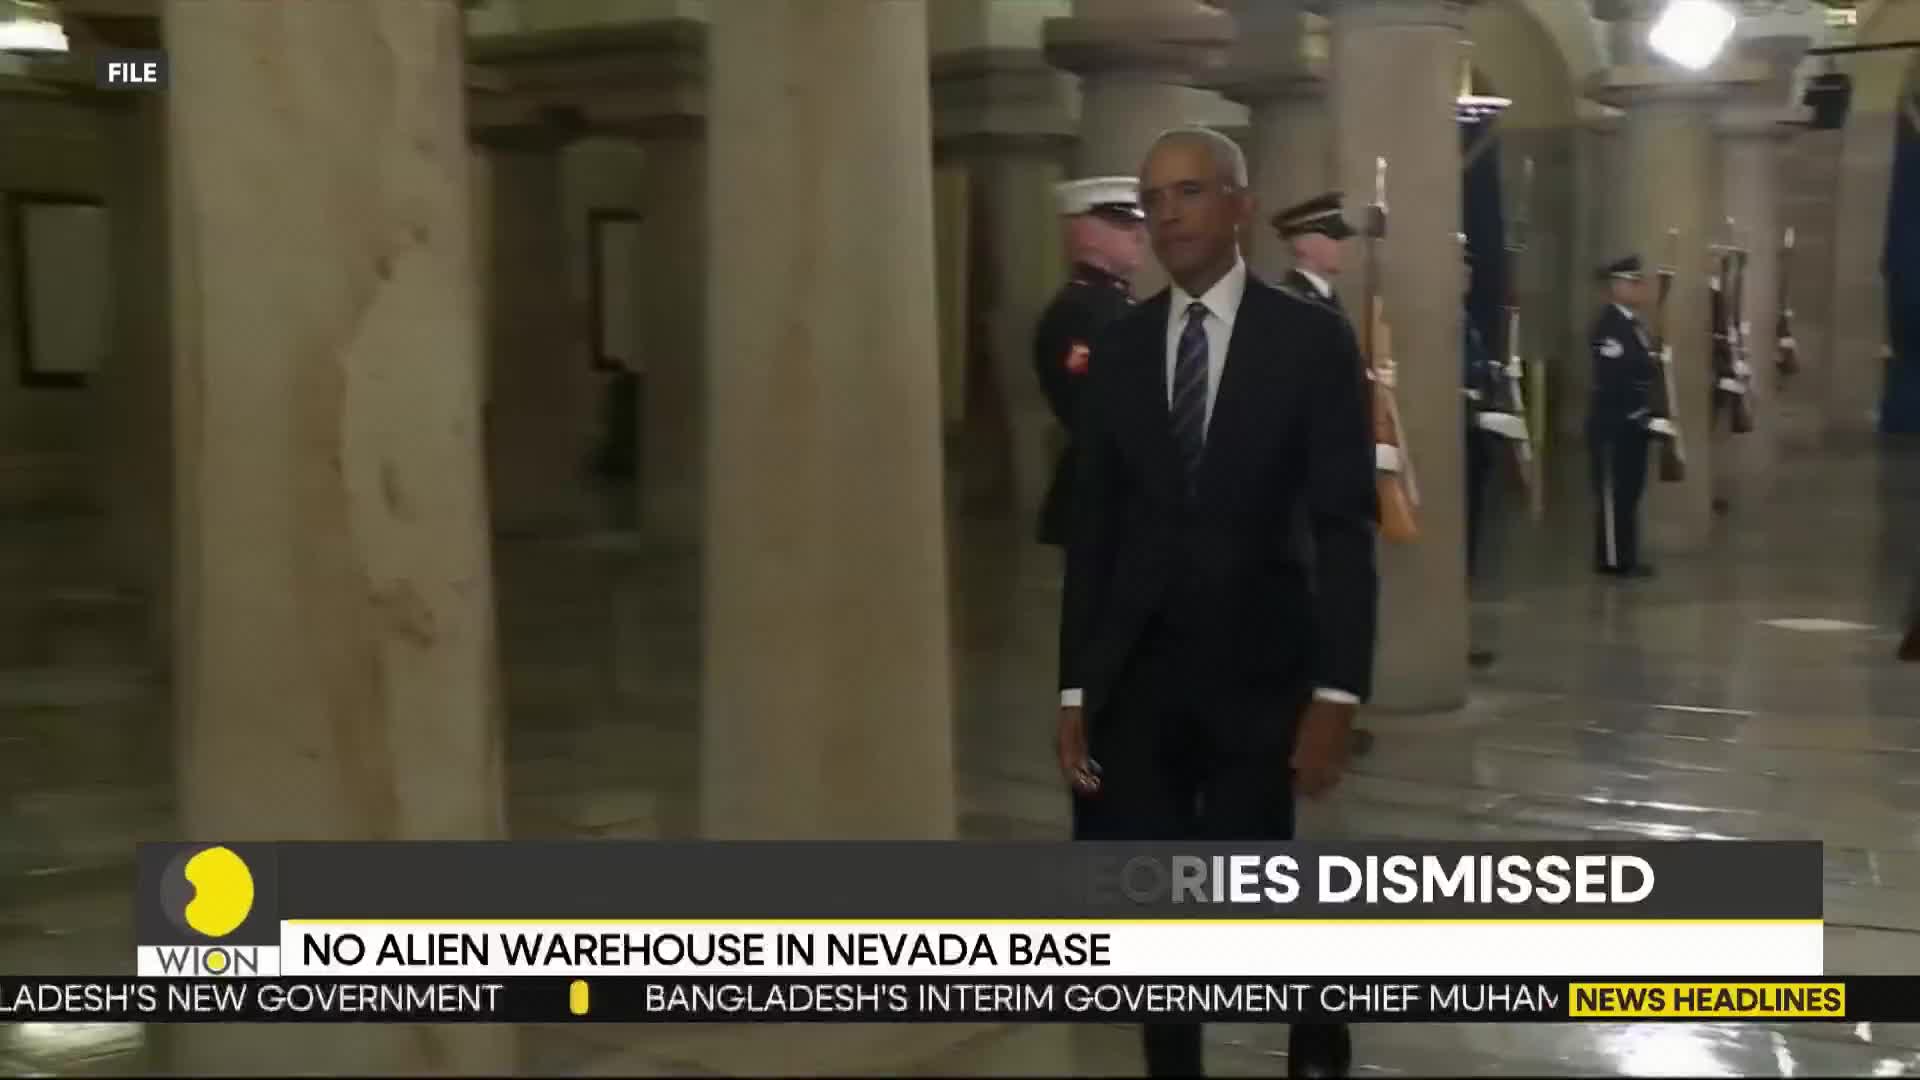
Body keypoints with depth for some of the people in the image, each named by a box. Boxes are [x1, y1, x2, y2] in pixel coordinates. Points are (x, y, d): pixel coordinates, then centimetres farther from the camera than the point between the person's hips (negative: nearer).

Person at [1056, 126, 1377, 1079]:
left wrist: (1337, 692, -13)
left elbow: (1344, 529, -7)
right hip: (1134, 673, 3)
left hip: (1257, 669, -3)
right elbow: (1093, 526, 6)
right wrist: (1075, 687, 2)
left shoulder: (1311, 339, -4)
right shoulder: (1119, 348, 6)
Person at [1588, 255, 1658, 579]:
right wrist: (1640, 414, -19)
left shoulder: (1633, 322, 16)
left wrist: (1647, 413, 9)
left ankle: (1625, 557, 19)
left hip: (1632, 424, 10)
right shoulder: (1609, 324, -15)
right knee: (1613, 494, -4)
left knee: (1629, 493, 13)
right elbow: (1612, 378, -23)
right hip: (1613, 425, -10)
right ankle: (1612, 560, 0)